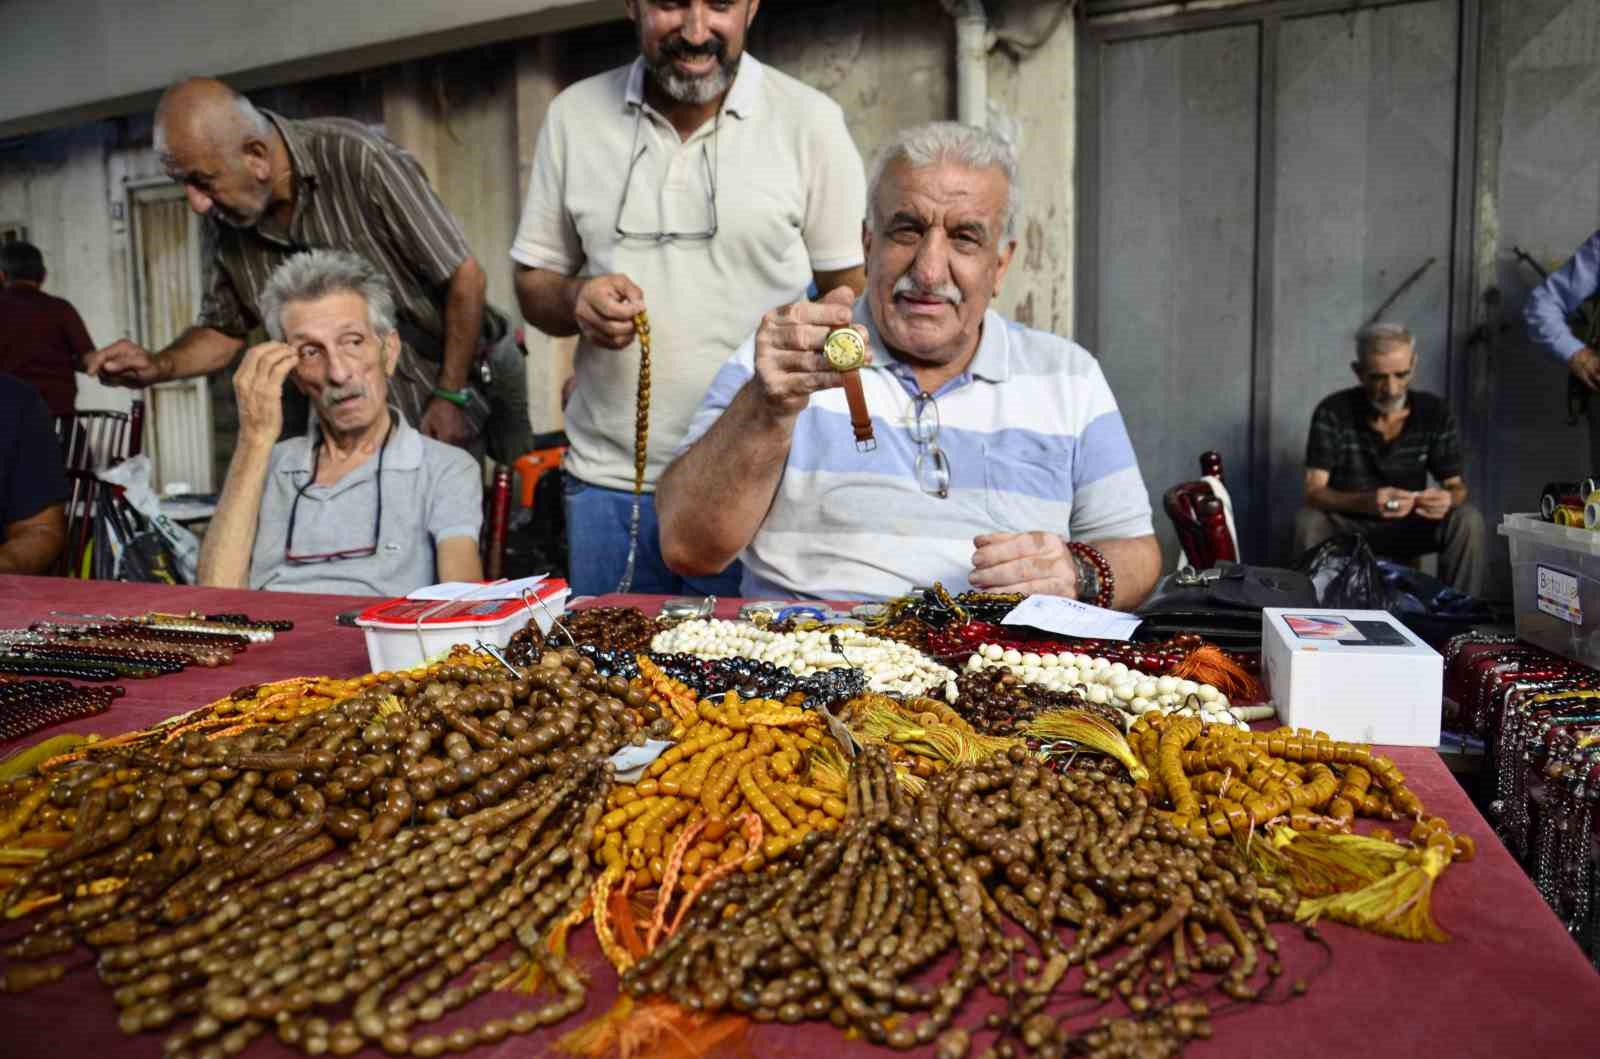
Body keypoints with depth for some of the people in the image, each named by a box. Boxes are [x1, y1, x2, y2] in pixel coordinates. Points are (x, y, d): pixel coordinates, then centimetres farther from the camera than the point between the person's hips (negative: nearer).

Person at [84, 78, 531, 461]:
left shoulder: (356, 158, -22)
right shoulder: (224, 220, -5)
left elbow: (465, 280, -18)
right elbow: (222, 330, 9)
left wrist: (453, 396, -14)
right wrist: (157, 366, -11)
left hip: (472, 383, -4)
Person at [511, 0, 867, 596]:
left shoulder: (810, 120, -1)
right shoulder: (574, 115, 7)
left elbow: (851, 292, -1)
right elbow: (533, 284, 13)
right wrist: (576, 300, -11)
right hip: (607, 481, 3)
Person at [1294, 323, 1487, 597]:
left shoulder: (1436, 413, -6)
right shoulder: (1332, 413, -16)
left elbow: (1455, 485, -4)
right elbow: (1314, 492, -23)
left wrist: (1448, 499, -31)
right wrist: (1367, 502, -43)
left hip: (1409, 527, 3)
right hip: (1348, 526, -2)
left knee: (1468, 520, -23)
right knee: (1309, 521, -33)